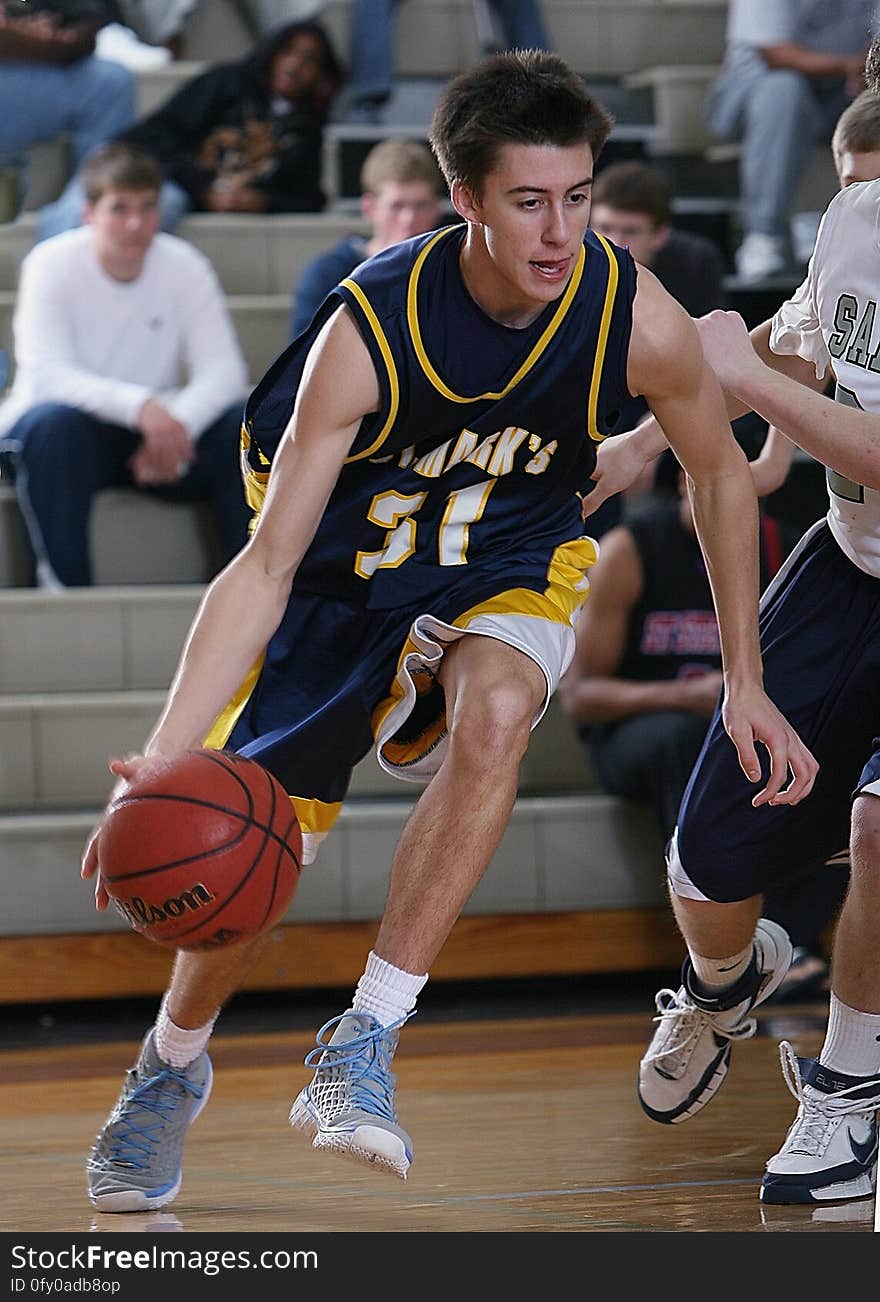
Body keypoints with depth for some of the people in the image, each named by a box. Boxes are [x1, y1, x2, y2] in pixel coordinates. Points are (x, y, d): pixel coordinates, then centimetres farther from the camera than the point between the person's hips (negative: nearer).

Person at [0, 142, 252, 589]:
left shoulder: (185, 267, -5)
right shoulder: (52, 265, -15)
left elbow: (224, 371, -13)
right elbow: (45, 374, -28)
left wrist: (176, 425, -35)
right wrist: (140, 405, -42)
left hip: (154, 432, 3)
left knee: (243, 426, -22)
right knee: (54, 422, -37)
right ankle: (63, 583, -31)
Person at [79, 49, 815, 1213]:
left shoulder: (636, 319, -24)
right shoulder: (368, 330, -31)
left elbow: (721, 474, -3)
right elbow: (267, 566, -29)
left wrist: (746, 682, -2)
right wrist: (164, 759, -39)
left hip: (509, 566, 1)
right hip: (345, 567, -1)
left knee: (496, 711, -34)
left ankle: (363, 1047, -26)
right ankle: (172, 1064, 34)